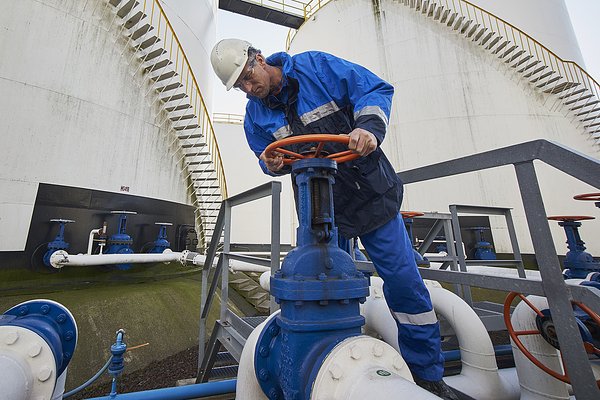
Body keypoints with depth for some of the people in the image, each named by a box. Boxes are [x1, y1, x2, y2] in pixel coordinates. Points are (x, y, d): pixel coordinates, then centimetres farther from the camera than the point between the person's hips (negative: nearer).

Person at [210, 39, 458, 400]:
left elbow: (376, 89, -6)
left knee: (404, 280, 1)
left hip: (371, 193, -2)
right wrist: (272, 164, -11)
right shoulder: (255, 116, 5)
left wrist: (369, 127, -26)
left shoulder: (316, 66, -5)